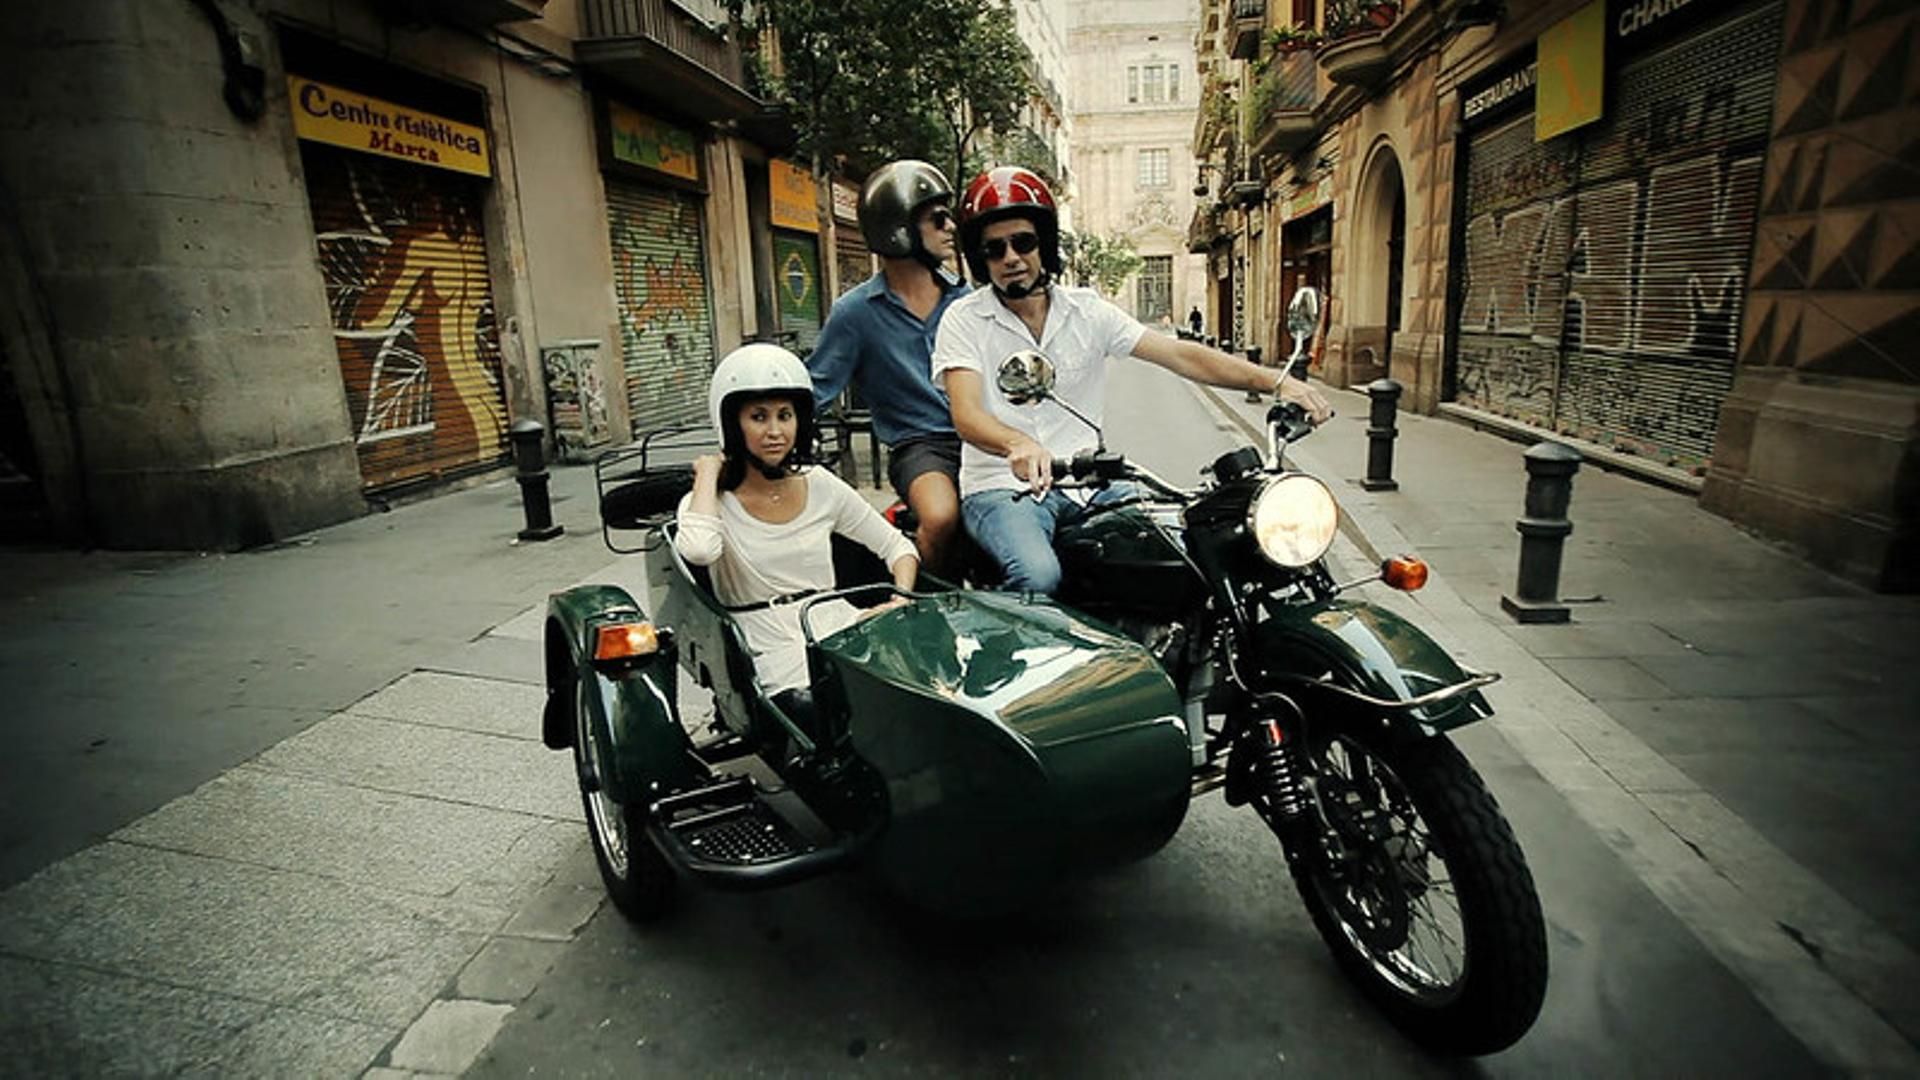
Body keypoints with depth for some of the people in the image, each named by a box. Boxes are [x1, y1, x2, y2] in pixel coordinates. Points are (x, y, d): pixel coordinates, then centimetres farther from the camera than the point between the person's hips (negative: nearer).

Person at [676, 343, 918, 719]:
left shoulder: (821, 487, 10)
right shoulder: (710, 503, 0)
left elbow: (898, 547, 15)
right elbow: (699, 550, -25)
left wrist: (902, 601, -5)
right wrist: (707, 472, -9)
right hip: (787, 679, -4)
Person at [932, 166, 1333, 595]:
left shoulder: (1086, 310, 8)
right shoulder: (964, 319, -1)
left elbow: (1180, 355, 0)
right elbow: (966, 415, -15)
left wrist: (1275, 381, -13)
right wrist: (1017, 444, -39)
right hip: (1002, 487, -3)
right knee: (1038, 575, -33)